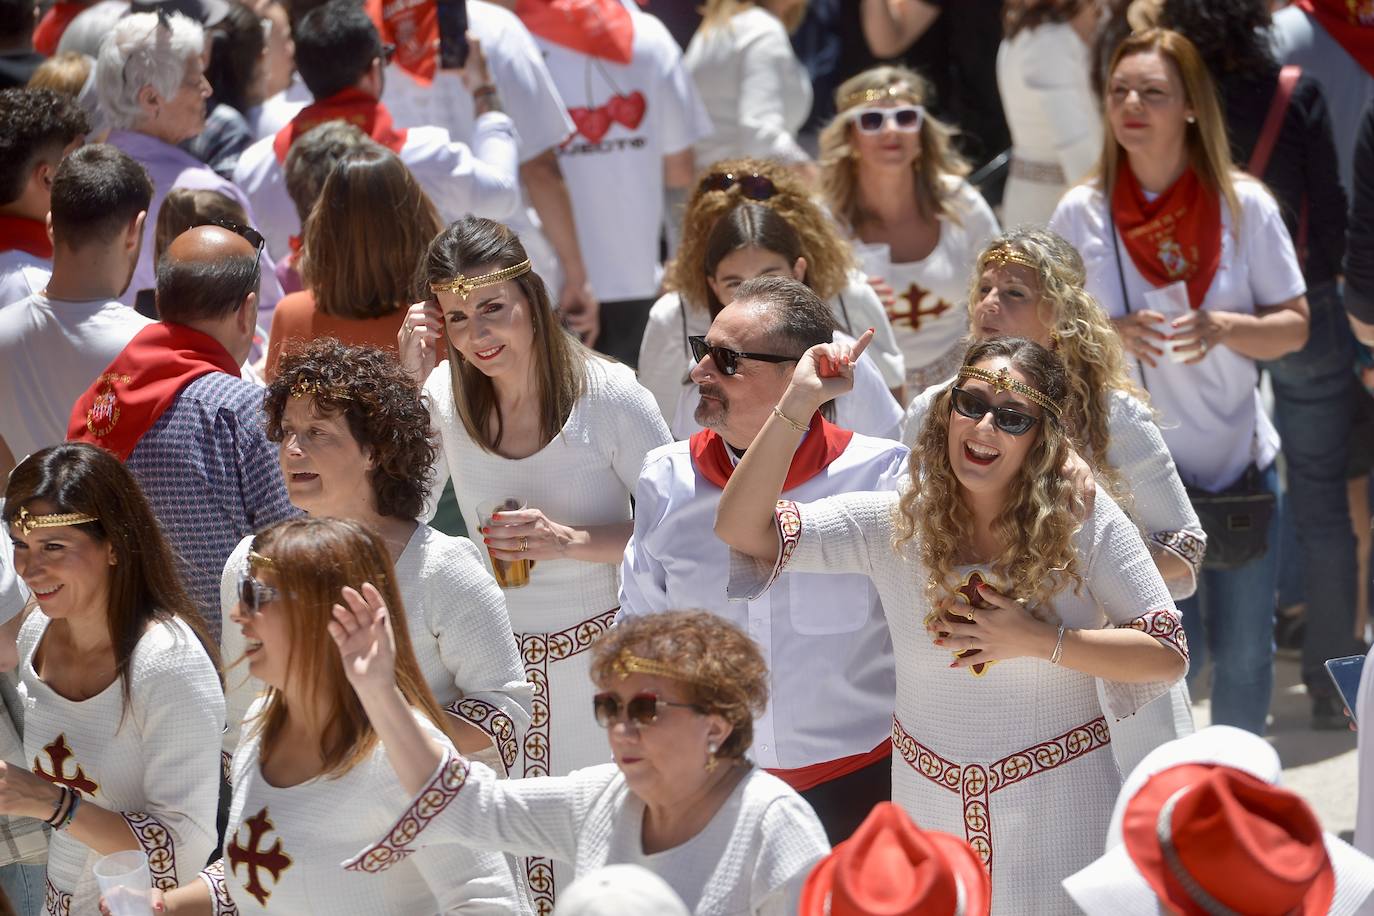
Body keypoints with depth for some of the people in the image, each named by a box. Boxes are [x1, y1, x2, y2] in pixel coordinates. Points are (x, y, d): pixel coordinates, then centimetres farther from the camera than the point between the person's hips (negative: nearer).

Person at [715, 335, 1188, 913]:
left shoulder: (1085, 521, -9)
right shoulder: (895, 523, -4)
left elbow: (1168, 656, -8)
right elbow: (742, 530, -11)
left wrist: (1037, 642, -18)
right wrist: (797, 406, -21)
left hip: (1059, 820, -2)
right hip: (932, 814, 2)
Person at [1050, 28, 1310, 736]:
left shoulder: (1244, 205, -5)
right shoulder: (1083, 214, -5)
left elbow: (1294, 327, -2)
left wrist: (1223, 328, -21)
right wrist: (1109, 333, -20)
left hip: (1239, 465, 1)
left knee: (1243, 652, 11)